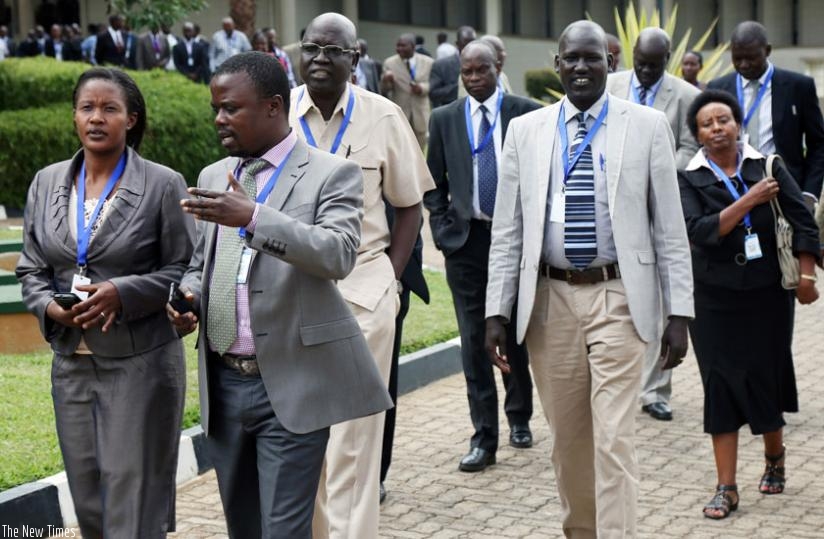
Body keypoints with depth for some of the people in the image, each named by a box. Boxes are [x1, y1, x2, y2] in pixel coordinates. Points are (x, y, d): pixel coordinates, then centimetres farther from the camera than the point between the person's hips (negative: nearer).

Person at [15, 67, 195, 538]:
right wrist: (50, 306, -9)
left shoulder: (163, 185, -5)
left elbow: (186, 270, -5)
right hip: (72, 363, 5)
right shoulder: (47, 183, 8)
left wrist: (121, 293, -18)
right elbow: (32, 269, 11)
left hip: (140, 363, -4)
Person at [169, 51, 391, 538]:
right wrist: (189, 295, 0)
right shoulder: (213, 177, 14)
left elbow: (339, 255, -21)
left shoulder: (331, 174, -5)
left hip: (290, 384, -6)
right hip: (223, 383, 6)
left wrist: (253, 218, -31)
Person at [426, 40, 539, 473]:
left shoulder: (526, 113, -1)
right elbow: (433, 182, 11)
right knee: (474, 340, 0)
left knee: (517, 335, 10)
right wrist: (443, 227, -1)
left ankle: (518, 417, 31)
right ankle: (484, 437, 4)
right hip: (466, 240, 1)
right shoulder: (444, 119, 6)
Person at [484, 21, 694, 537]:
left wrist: (679, 312, -4)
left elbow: (669, 226, 0)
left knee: (614, 437, -8)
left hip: (619, 298, -2)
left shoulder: (647, 126, 0)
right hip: (550, 299, 3)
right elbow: (507, 231, 6)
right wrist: (497, 311, 0)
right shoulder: (525, 131, 6)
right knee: (567, 437, 13)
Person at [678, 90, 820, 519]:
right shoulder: (689, 178, -3)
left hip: (767, 291, 1)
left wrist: (806, 274, -7)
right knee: (721, 383, 0)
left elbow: (802, 220, -1)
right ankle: (726, 487, 6)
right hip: (715, 297, -1)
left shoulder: (766, 165, -1)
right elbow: (699, 230, -17)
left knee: (766, 376, 9)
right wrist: (749, 200, -20)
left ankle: (775, 455, 38)